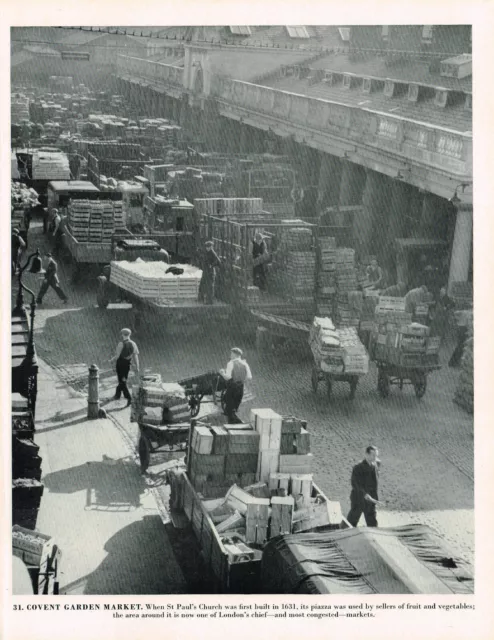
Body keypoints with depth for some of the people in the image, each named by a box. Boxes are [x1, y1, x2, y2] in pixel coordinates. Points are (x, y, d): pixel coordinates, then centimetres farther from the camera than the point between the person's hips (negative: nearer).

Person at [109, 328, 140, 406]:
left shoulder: (121, 344, -17)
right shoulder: (133, 344, -2)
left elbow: (117, 356, -16)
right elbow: (136, 356, -4)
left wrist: (111, 360, 3)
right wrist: (137, 367, -1)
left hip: (120, 363, -6)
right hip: (128, 364, 6)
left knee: (122, 381, -1)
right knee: (123, 380, 21)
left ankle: (128, 398, -13)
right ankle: (117, 395, 37)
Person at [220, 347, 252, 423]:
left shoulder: (231, 363, -8)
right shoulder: (244, 364, 5)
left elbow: (228, 377, -19)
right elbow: (249, 377, -5)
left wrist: (222, 373, 1)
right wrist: (242, 381, 12)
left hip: (231, 388, -5)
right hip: (240, 388, 5)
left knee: (230, 410, 2)